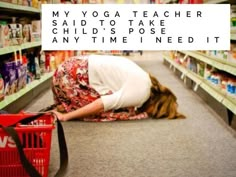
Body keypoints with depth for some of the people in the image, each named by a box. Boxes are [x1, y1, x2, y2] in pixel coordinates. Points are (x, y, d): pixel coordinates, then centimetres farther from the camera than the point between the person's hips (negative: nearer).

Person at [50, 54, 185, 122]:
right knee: (124, 112, -8)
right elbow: (103, 104, -19)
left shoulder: (142, 78, 14)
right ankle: (63, 112, -6)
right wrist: (66, 117, -15)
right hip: (74, 76, -9)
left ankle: (62, 108, 8)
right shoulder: (141, 92, -14)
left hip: (74, 67, 9)